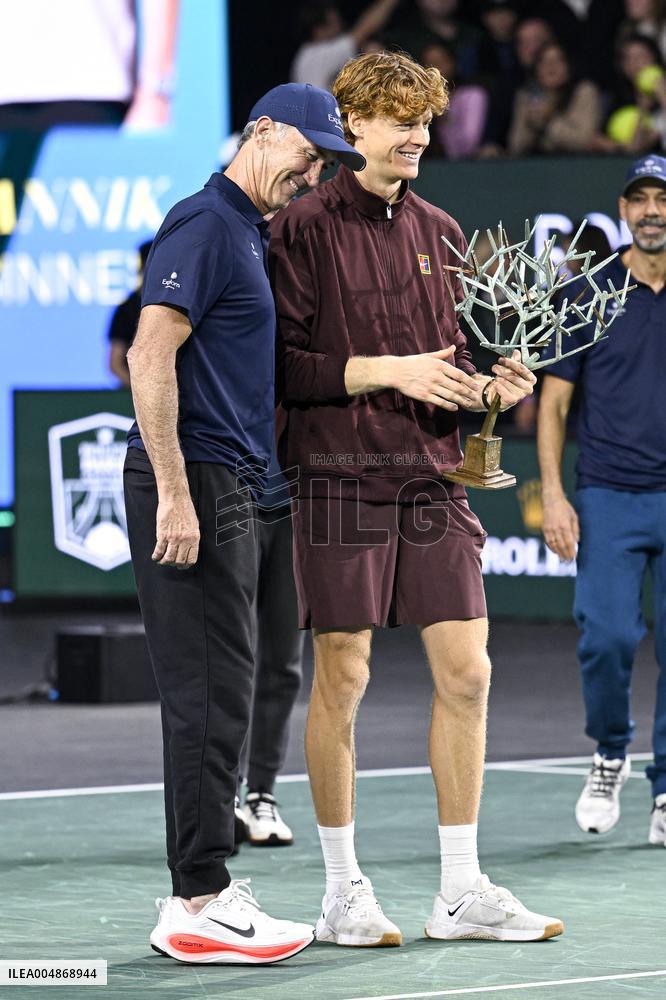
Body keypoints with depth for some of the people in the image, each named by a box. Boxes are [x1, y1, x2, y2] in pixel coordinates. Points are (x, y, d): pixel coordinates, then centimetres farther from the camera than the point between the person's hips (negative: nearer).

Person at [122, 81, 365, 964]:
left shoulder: (248, 235, 20)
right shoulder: (205, 222, -10)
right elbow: (150, 357, -20)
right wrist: (174, 494, -24)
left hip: (225, 492, 10)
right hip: (193, 487, -10)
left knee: (217, 698, 11)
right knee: (208, 698, -10)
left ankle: (203, 891, 16)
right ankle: (199, 906, -8)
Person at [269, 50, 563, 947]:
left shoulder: (441, 233, 15)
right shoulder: (305, 228, -4)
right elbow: (279, 363, -10)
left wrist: (494, 388, 0)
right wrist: (385, 372, -17)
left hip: (432, 474, 6)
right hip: (342, 476, -6)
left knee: (465, 672, 2)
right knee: (342, 677, -1)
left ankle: (463, 891, 10)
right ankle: (342, 894, 9)